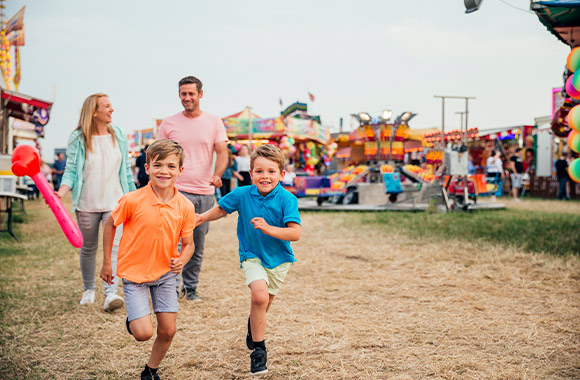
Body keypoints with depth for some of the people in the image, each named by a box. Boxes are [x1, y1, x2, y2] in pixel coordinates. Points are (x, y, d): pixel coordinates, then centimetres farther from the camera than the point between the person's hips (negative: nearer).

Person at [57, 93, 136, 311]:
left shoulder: (118, 136, 5)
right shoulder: (78, 139, -4)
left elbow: (126, 170, 12)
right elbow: (71, 171, -6)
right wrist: (60, 193, -24)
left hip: (115, 203, 1)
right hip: (87, 204, -1)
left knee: (114, 246, -14)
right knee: (88, 248, 11)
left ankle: (111, 293, -18)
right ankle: (89, 289, 30)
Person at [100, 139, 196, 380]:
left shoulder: (185, 207, -11)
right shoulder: (133, 201, -19)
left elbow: (188, 243, 1)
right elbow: (110, 225, -2)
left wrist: (181, 260, -21)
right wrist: (106, 263, 1)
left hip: (165, 273, 3)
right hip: (134, 272, -3)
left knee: (168, 330, 3)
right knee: (144, 333, -12)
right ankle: (132, 321, 26)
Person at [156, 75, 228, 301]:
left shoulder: (214, 123, 5)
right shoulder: (168, 124, 4)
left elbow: (222, 152, -2)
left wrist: (217, 175, -22)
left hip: (205, 192, 2)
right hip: (177, 190, -2)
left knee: (198, 246, 10)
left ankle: (190, 287, 25)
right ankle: (172, 279, -7)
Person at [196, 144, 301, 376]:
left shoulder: (287, 199, -17)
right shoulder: (242, 195, -10)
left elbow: (295, 233, -24)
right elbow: (221, 209, 10)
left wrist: (269, 229, -35)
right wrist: (202, 217, -6)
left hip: (278, 259, 1)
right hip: (252, 255, -1)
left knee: (263, 303, 17)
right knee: (259, 294, -25)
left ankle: (253, 325, 55)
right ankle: (259, 349, -9)